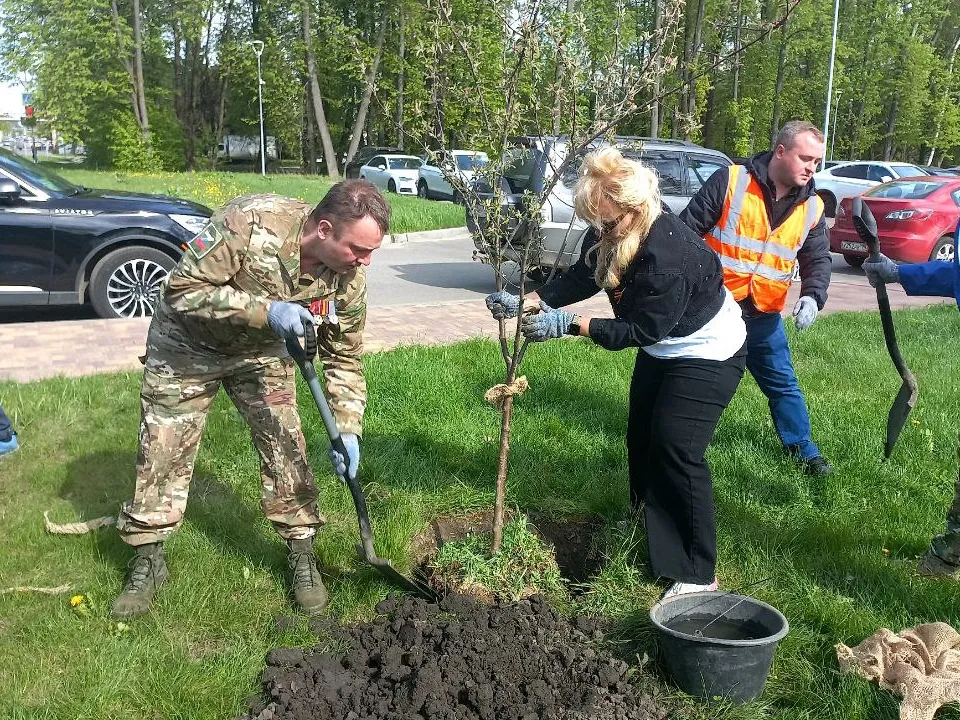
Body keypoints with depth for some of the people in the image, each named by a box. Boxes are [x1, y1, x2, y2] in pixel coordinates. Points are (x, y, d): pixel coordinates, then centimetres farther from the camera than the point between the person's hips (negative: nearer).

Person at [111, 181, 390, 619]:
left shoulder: (348, 278, -21)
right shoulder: (250, 223, -38)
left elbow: (344, 357, -9)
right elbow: (182, 290, -33)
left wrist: (347, 431, -18)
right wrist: (265, 310, -43)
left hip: (262, 352, 3)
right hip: (187, 344, -3)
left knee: (285, 447, -4)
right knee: (163, 449, 1)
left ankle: (302, 557, 13)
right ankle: (147, 563, 18)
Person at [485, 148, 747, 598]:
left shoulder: (669, 256, -38)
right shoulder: (610, 233, -13)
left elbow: (641, 330, -32)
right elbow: (579, 278, -3)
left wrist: (569, 325, -32)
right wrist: (528, 303, -17)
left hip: (707, 353, -9)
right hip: (662, 349, 9)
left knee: (676, 452, -13)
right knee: (641, 442, 14)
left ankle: (699, 576, -2)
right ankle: (649, 548, 33)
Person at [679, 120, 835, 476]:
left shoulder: (811, 208, 2)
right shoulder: (730, 181, -12)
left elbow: (818, 260, 5)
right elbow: (687, 230, -11)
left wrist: (812, 296, -15)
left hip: (762, 316, 4)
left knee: (783, 384, 14)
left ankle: (803, 449, 30)